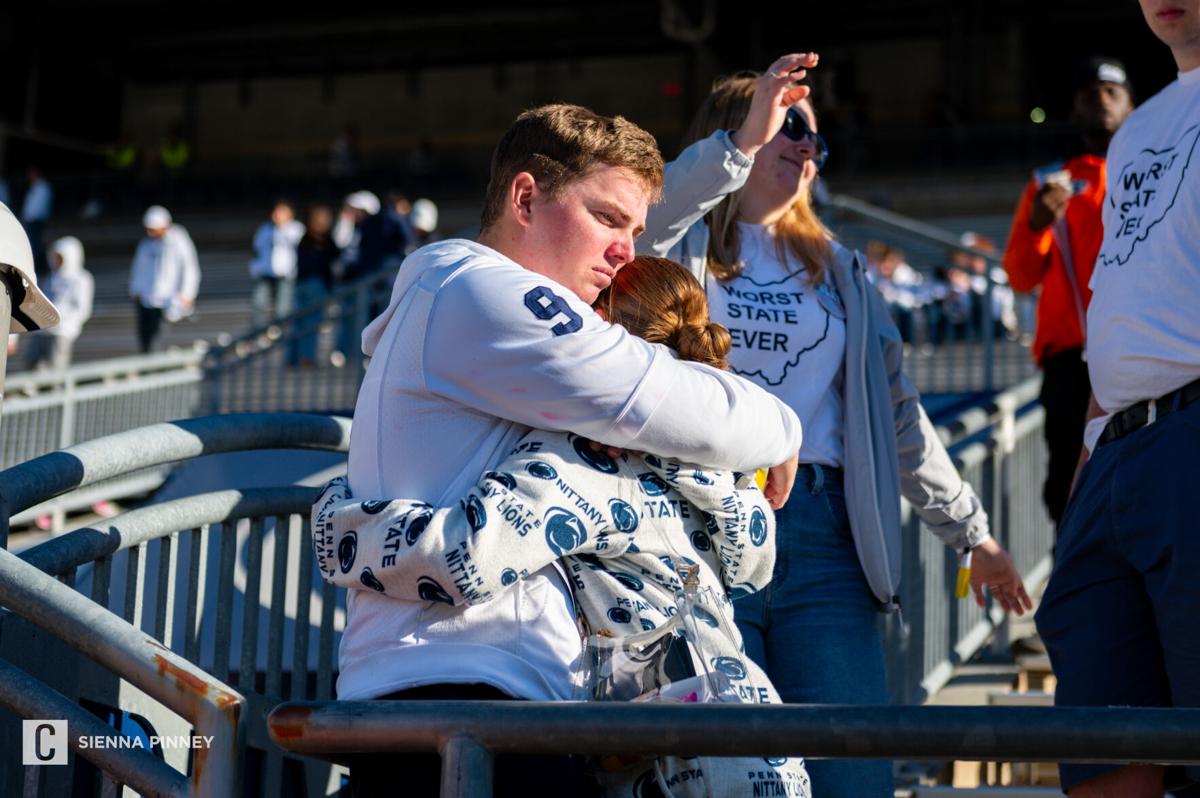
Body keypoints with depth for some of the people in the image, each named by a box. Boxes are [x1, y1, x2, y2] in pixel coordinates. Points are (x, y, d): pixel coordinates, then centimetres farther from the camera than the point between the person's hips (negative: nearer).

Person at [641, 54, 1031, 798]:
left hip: (824, 535, 4)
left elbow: (898, 413, 24)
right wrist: (740, 144, -26)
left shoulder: (838, 273, 23)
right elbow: (634, 224, -16)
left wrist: (972, 532, 22)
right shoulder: (679, 249, 10)